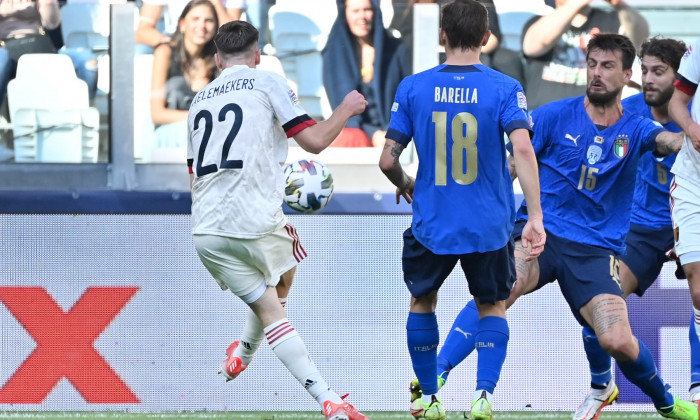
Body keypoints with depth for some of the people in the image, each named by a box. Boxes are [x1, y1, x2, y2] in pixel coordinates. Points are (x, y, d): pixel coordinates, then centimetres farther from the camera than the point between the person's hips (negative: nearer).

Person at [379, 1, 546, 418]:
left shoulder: (413, 88, -3)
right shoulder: (505, 88, -7)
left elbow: (387, 161, -3)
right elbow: (523, 149, -20)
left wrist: (405, 184, 20)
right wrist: (535, 217, -21)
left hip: (431, 225, 0)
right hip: (489, 227, 0)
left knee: (422, 302, 25)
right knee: (493, 307, 19)